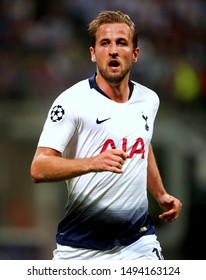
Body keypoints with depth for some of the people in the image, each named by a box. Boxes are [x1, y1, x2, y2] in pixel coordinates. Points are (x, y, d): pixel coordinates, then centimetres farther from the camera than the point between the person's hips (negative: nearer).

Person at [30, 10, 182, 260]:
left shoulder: (149, 100, 8)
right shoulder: (72, 101, -11)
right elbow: (39, 169, -19)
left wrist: (161, 195, 25)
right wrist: (92, 163, -31)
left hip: (139, 241, 4)